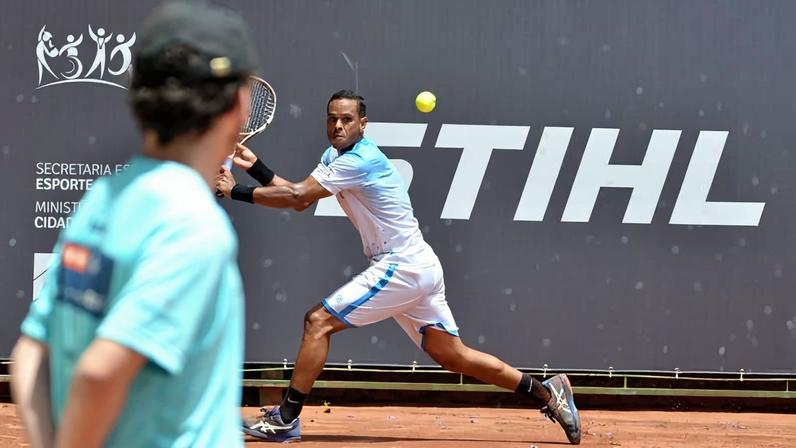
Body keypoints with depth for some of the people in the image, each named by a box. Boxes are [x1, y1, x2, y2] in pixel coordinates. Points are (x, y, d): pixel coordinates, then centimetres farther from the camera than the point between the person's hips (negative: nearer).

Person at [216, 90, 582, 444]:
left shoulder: (359, 160, -17)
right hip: (420, 269, 10)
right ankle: (547, 392, 13)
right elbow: (299, 199, 12)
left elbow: (295, 195, -21)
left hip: (402, 268, -10)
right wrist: (254, 166, 6)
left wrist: (236, 192, -14)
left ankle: (285, 419, -5)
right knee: (453, 356, 11)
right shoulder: (335, 155, 13)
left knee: (318, 322, -9)